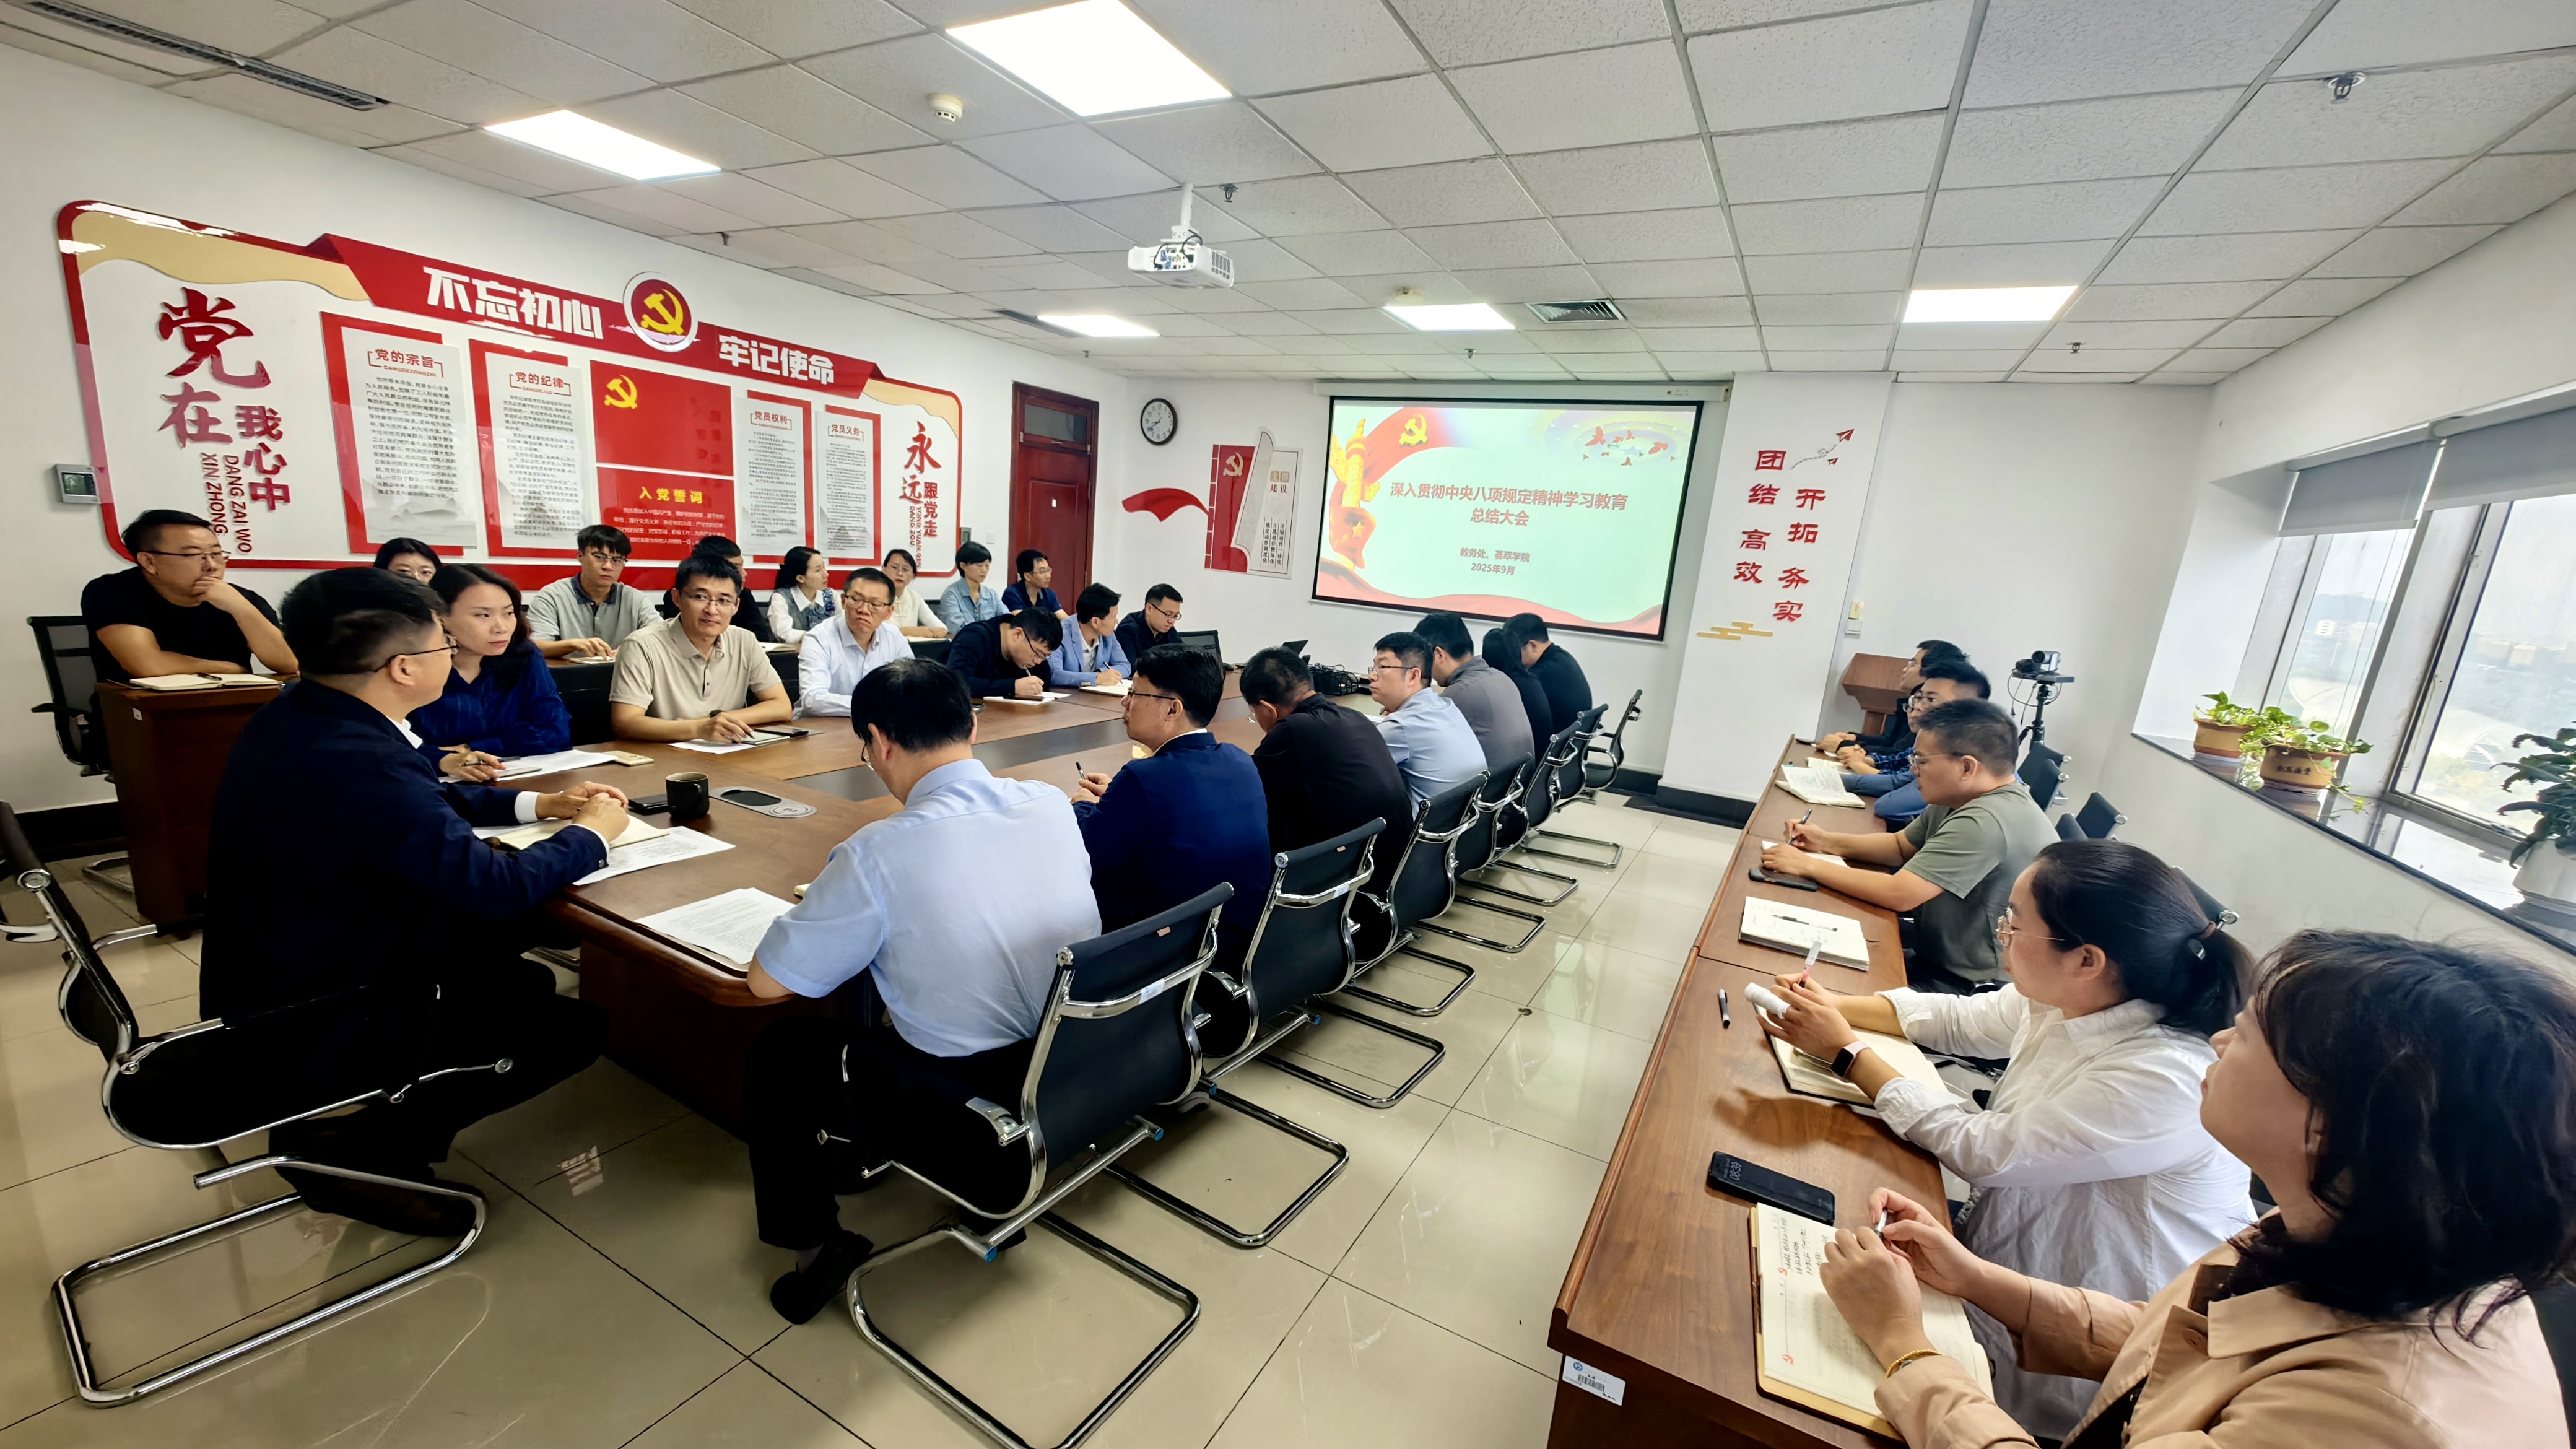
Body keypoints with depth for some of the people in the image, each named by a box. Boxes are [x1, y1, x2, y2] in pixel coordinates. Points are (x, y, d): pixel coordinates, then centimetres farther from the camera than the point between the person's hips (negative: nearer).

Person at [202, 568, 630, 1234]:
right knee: (575, 1027, -2)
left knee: (525, 979, 17)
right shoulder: (356, 761, -35)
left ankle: (346, 1125, 21)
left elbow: (419, 804, 13)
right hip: (305, 1036, -9)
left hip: (275, 992, 9)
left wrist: (535, 803, 7)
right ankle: (353, 1150, 7)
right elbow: (497, 886, -28)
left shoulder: (297, 717, -4)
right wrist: (591, 833, -11)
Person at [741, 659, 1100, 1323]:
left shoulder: (879, 853, -23)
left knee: (779, 1049, 18)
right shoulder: (1054, 805, -7)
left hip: (962, 1110, -5)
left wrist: (830, 908, 9)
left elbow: (767, 982, -9)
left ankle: (813, 1238, 26)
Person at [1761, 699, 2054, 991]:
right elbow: (1900, 846, 15)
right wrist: (1826, 841, 0)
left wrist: (1809, 865, -20)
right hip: (1946, 956, 8)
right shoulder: (1959, 799, 2)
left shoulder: (1986, 822, -28)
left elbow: (1898, 894, -29)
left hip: (1970, 987, -8)